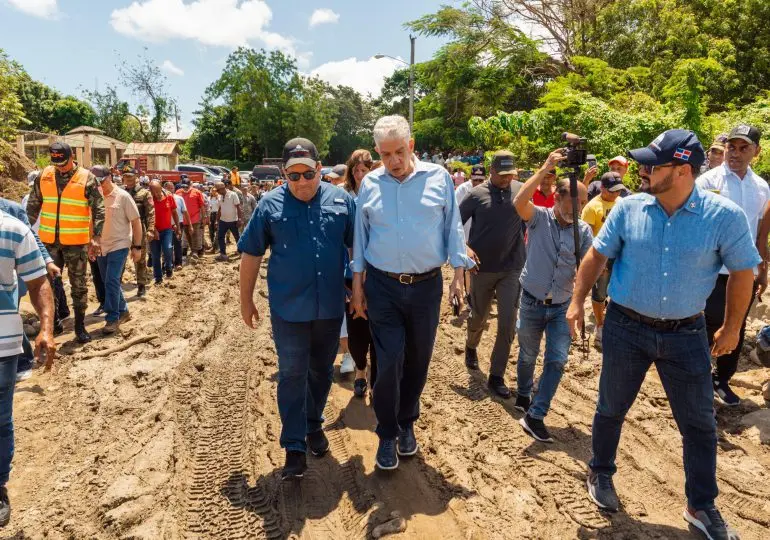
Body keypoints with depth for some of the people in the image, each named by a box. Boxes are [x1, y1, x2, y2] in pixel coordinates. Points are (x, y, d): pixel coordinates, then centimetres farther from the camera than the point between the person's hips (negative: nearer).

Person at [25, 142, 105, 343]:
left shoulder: (86, 178, -8)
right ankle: (51, 321, 24)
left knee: (78, 284, 5)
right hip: (49, 239, 3)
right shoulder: (44, 176, 2)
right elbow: (33, 206, 11)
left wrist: (96, 237, -13)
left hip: (76, 241, -3)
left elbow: (98, 210, -7)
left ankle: (80, 326, 15)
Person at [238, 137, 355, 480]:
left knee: (321, 371, 17)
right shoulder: (271, 205, -5)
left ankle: (314, 424, 39)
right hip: (288, 309, -2)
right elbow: (251, 255, 1)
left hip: (330, 307, 2)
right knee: (292, 375, 3)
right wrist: (246, 299, 3)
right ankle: (294, 447, 13)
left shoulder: (341, 200, -1)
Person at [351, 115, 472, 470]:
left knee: (418, 360, 12)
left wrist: (458, 274, -1)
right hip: (383, 287, 0)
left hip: (427, 286, 1)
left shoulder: (438, 177, -1)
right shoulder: (370, 184, 3)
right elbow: (360, 238, 7)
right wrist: (357, 286, 5)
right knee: (389, 363, -2)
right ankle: (387, 434, 18)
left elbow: (453, 228, 3)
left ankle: (407, 423, 34)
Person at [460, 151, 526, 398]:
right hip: (482, 268, -1)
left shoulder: (521, 190, -1)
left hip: (512, 269, 1)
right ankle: (471, 347, 50)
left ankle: (496, 376, 11)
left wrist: (525, 251, 0)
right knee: (479, 317, 17)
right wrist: (465, 248, -15)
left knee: (508, 324, -3)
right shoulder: (477, 194, -6)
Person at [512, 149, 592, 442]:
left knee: (557, 360, -4)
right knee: (528, 355, 16)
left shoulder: (583, 231, -3)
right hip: (532, 302, -2)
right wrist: (544, 169, -33)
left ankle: (535, 416, 5)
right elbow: (519, 202, -31)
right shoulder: (539, 217, -10)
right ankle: (523, 397, 42)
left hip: (562, 306, 2)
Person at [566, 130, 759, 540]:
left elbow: (742, 272, -1)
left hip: (686, 334, 0)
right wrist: (577, 301, -1)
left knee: (699, 423, 10)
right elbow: (597, 255, 2)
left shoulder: (725, 216, -13)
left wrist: (732, 327, 4)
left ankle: (702, 506, 30)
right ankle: (600, 474, 39)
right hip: (625, 327, 1)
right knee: (611, 409, 14)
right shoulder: (628, 208, -8)